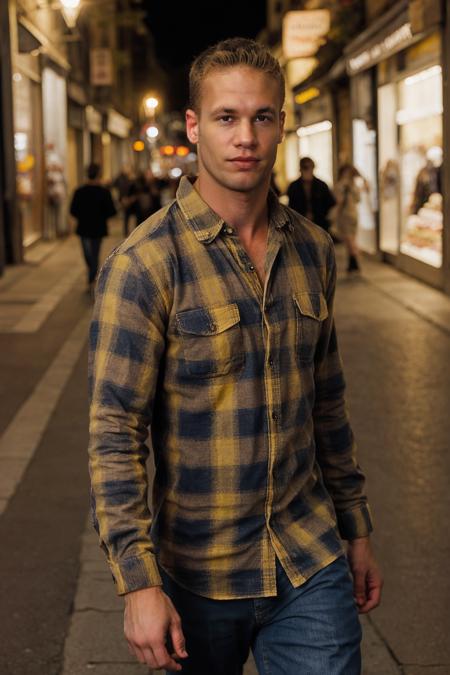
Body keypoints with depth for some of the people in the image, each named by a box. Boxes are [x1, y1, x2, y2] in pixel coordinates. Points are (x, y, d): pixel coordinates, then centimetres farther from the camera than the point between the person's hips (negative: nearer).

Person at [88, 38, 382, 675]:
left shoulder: (313, 249, 3)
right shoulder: (144, 264, -14)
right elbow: (114, 433, -16)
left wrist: (357, 530, 15)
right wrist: (139, 584, -21)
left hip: (312, 563, 4)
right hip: (198, 574, -3)